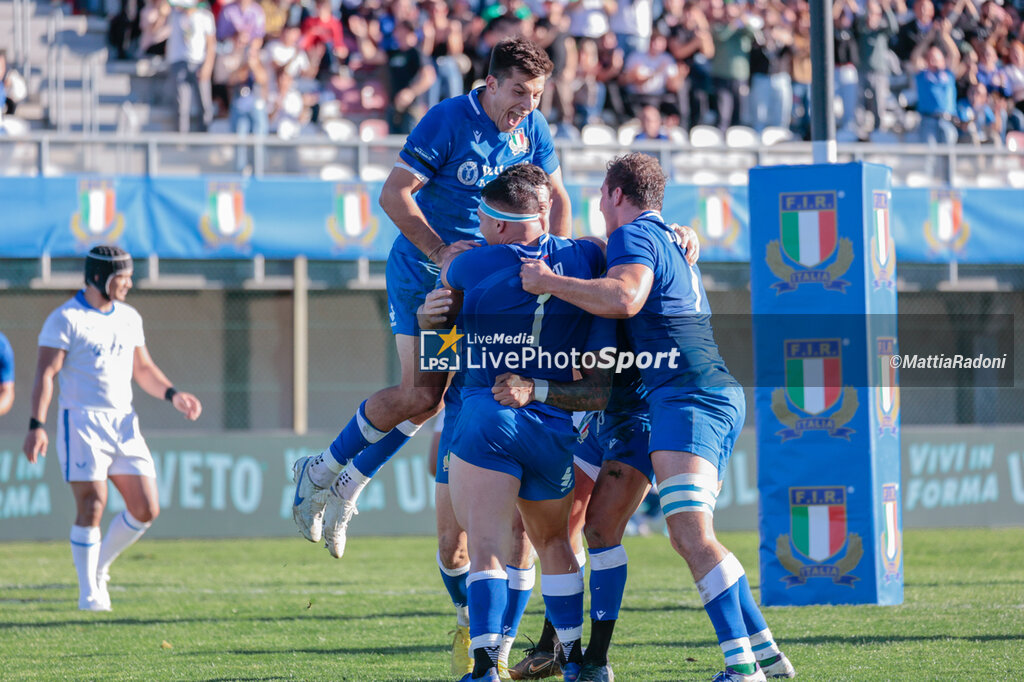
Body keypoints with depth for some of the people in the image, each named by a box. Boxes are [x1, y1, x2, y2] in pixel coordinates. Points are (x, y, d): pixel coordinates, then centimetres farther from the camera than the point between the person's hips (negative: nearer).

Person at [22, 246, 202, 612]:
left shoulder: (129, 318, 14)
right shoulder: (66, 319, -7)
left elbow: (142, 368, 23)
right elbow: (45, 373, -12)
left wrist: (173, 395, 6)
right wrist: (37, 425, -21)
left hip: (124, 423, 7)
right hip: (82, 421, -7)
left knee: (146, 510, 0)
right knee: (92, 506, -11)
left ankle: (97, 567, 20)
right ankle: (89, 594, -2)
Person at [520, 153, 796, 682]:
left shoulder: (634, 234, -4)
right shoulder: (673, 241, 26)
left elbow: (624, 298, -24)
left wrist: (550, 282, -15)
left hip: (687, 397, -10)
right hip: (722, 397, 10)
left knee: (690, 535, -18)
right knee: (695, 538, 14)